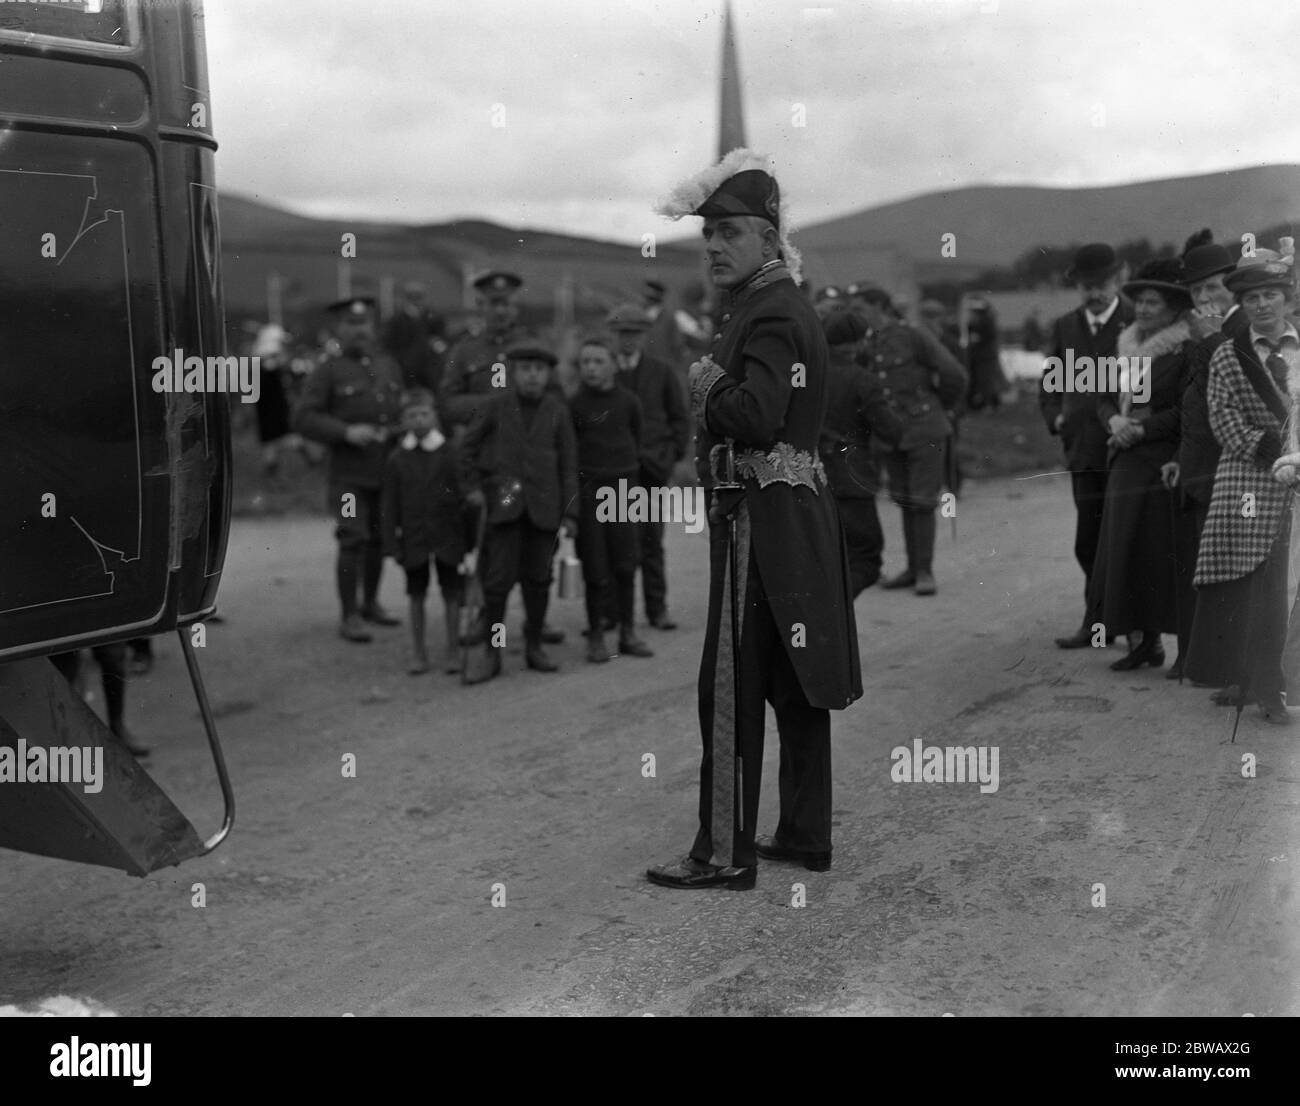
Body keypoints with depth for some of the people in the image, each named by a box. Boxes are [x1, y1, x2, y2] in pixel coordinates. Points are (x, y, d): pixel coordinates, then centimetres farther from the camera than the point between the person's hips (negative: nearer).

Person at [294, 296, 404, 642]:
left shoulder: (389, 366, 13)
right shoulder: (329, 371, -3)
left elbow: (403, 408, 25)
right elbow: (304, 418, -8)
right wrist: (346, 432, -18)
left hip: (388, 469, 5)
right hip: (350, 474, -5)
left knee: (379, 538, 12)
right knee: (354, 541, -9)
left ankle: (371, 603, 29)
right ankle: (350, 617, -2)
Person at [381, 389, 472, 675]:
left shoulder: (450, 453, -2)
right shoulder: (397, 460, 0)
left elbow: (463, 497, 1)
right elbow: (390, 506, 2)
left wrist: (469, 537, -2)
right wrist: (392, 544, -3)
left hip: (448, 537, -1)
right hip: (414, 539, 1)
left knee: (452, 594, 4)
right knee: (416, 596, 8)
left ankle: (452, 650, 16)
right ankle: (418, 652, 18)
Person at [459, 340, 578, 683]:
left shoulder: (557, 412, 3)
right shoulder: (494, 405, 0)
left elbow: (568, 464, 5)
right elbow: (469, 446, 9)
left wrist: (570, 512, 1)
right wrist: (472, 486, -1)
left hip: (543, 506, 2)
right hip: (503, 503, -1)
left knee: (538, 578, 7)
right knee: (499, 578, -6)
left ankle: (534, 647, 21)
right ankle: (492, 653, 2)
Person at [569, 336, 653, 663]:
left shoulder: (628, 401, 4)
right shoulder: (574, 404, -2)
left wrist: (630, 471, 10)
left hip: (624, 485, 2)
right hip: (588, 488, -2)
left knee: (626, 563, 5)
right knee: (596, 568, -1)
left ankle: (628, 632, 15)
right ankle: (595, 635, 8)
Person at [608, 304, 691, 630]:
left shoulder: (662, 373, 10)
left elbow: (680, 418, 12)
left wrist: (672, 455, 2)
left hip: (651, 466, 1)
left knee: (651, 541, 3)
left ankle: (657, 608, 8)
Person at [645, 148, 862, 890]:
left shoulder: (770, 314, -14)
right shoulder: (790, 307, 17)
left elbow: (756, 415, -27)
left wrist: (707, 386, -10)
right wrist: (717, 393, 4)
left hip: (763, 521, -10)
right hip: (799, 514, 10)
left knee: (730, 689, -5)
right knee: (796, 682, 14)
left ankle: (726, 854, 1)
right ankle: (807, 835, 23)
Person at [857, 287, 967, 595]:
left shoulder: (915, 337, -7)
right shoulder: (867, 347, 9)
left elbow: (954, 375, -6)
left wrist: (942, 408, 6)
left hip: (925, 431, -5)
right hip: (890, 436, 5)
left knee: (922, 502, -6)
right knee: (904, 502, 10)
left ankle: (925, 571, 1)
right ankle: (913, 568, 18)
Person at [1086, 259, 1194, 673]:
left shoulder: (1187, 352, -8)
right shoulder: (1126, 346, 14)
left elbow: (1186, 412, -13)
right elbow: (1104, 398, 14)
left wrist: (1141, 430, -14)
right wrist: (1114, 421, -6)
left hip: (1166, 464, -7)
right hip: (1128, 464, 7)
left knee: (1167, 553, -4)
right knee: (1126, 552, 5)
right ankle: (1142, 640, 13)